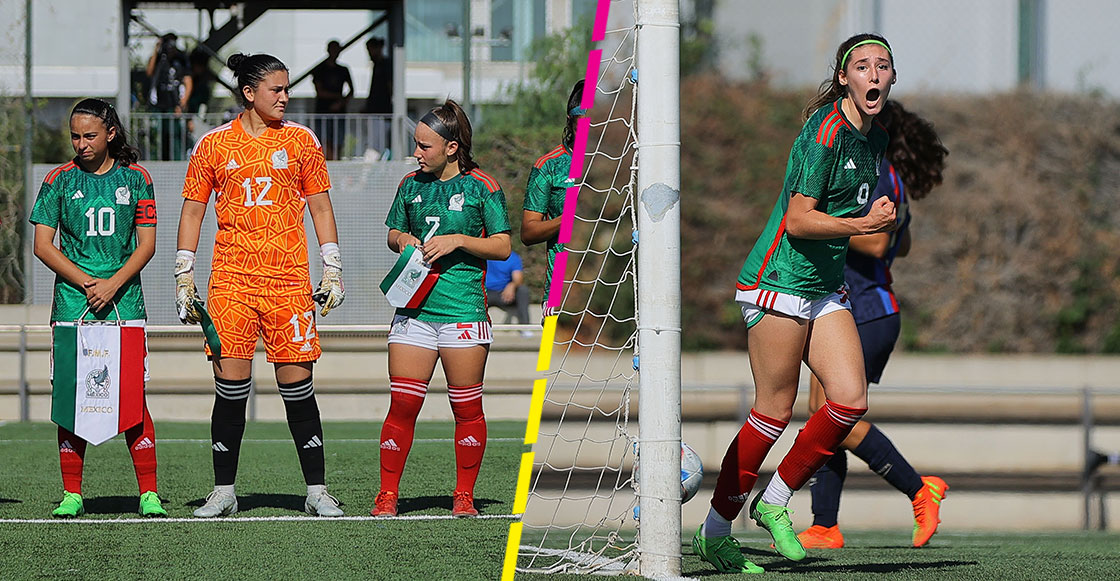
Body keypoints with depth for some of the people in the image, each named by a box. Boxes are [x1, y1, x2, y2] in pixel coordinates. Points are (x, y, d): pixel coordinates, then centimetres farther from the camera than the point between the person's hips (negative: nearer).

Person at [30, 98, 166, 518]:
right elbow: (43, 246, 2)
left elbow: (147, 245, 5)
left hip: (124, 303, 0)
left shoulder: (135, 178, 6)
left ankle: (148, 494, -2)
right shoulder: (60, 180, 5)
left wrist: (112, 284, -10)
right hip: (72, 304, 0)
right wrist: (87, 283, -9)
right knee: (71, 396, -1)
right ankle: (71, 494, 5)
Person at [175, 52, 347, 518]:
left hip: (289, 281, 0)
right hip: (231, 282, 0)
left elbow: (320, 207, 12)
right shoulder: (214, 145, 6)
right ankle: (224, 491, 4)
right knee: (231, 385, -4)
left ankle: (316, 491, 3)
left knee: (297, 385, -2)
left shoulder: (301, 141, 8)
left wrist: (332, 270, 5)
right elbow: (193, 209, 10)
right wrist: (184, 276, 5)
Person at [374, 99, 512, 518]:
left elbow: (502, 246, -1)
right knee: (402, 404, -3)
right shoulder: (411, 185, 11)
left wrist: (458, 240, -13)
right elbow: (393, 231, 24)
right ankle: (387, 495, 2)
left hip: (464, 308, -3)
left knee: (466, 407, 1)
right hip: (414, 308, 3)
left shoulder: (481, 186, -1)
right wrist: (402, 240, 1)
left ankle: (464, 495, 12)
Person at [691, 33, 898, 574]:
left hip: (826, 288, 8)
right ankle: (714, 531, 5)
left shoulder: (874, 139, 12)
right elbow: (799, 220, -19)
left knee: (851, 399, -6)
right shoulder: (825, 131, -16)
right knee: (774, 412, -6)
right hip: (778, 281, -8)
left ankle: (775, 502, 10)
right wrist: (864, 224, -25)